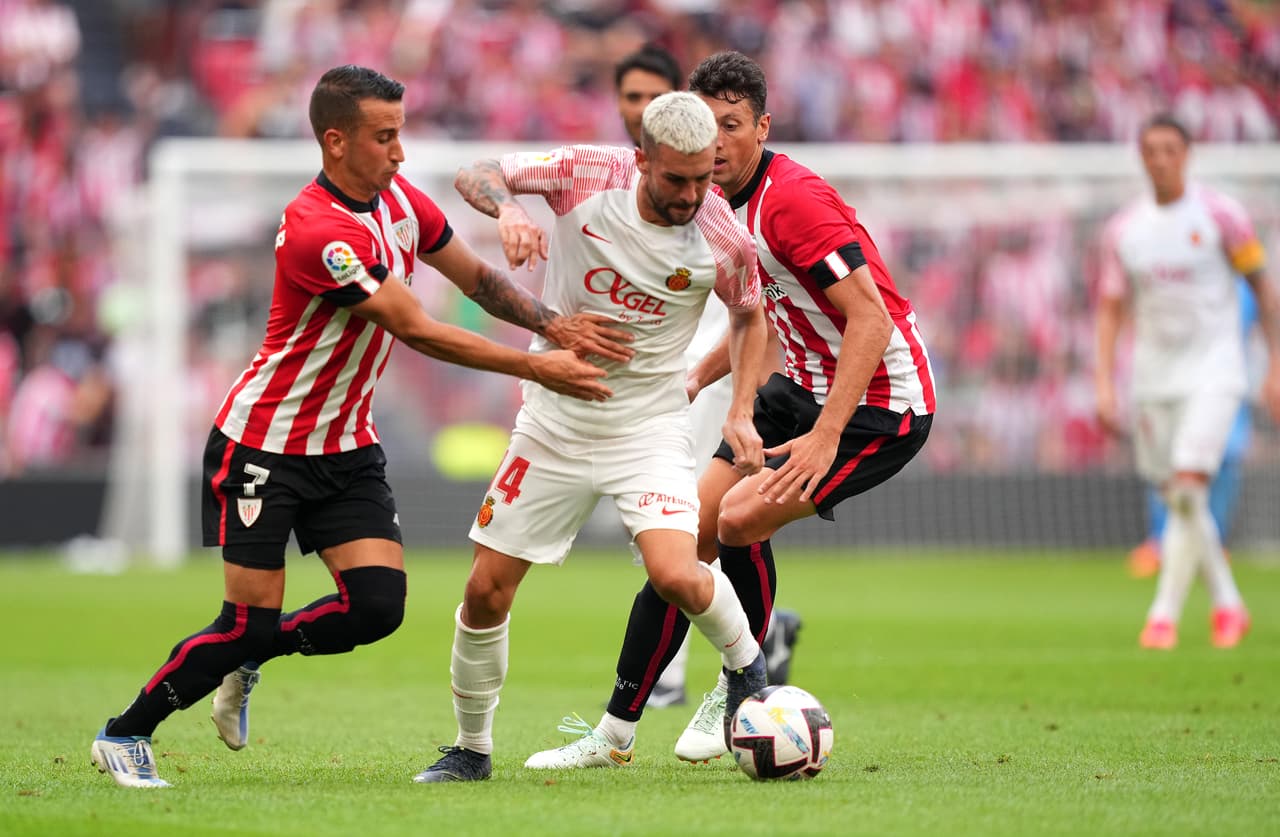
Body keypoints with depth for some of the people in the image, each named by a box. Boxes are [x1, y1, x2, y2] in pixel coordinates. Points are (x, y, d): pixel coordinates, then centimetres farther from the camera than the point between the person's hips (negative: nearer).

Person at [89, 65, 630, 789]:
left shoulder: (400, 199, 0)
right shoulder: (316, 230, -27)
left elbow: (478, 277, 14)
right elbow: (418, 330, -26)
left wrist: (553, 325, -1)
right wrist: (535, 368, -22)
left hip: (348, 447, 7)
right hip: (263, 448, -7)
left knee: (379, 605, -9)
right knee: (252, 621, -8)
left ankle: (244, 662, 18)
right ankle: (124, 734, 12)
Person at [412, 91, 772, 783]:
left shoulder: (723, 240, -14)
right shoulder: (586, 175, -15)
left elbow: (748, 314, 7)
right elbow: (476, 175, -6)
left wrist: (740, 411, -2)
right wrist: (509, 208, -28)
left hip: (648, 423, -2)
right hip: (555, 416, 2)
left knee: (674, 575, -24)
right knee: (486, 589, 1)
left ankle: (745, 663, 8)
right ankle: (471, 748, 23)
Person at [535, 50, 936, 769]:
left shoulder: (792, 198, -23)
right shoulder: (718, 203, 6)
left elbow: (872, 321, -29)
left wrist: (824, 437, -34)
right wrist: (697, 378, 10)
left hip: (884, 400, -9)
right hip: (806, 386, 9)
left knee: (742, 517, -23)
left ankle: (741, 692, 0)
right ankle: (618, 725, 11)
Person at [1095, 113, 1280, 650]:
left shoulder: (1220, 216, -4)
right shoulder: (1123, 229, 5)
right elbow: (1110, 309, 8)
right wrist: (1104, 384, -2)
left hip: (1213, 371, -4)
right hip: (1153, 377, 4)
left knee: (1188, 487, -18)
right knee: (1179, 502, 6)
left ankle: (1165, 612, -15)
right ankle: (1227, 604, 23)